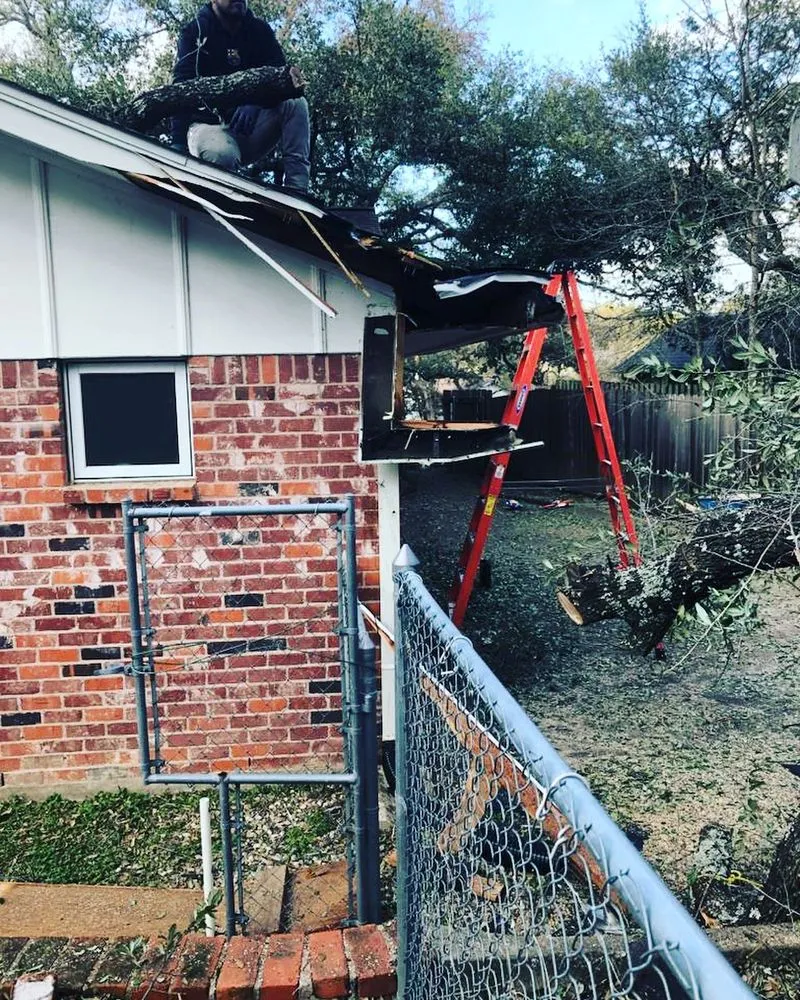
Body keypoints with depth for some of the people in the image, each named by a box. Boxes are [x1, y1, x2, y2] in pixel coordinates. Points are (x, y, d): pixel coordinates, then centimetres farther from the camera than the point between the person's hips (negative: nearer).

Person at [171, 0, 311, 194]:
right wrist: (178, 144, -28)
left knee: (295, 102, -20)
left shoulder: (260, 30, 9)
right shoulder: (195, 31, -2)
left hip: (251, 128, 4)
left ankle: (297, 191, -29)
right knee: (223, 155, -39)